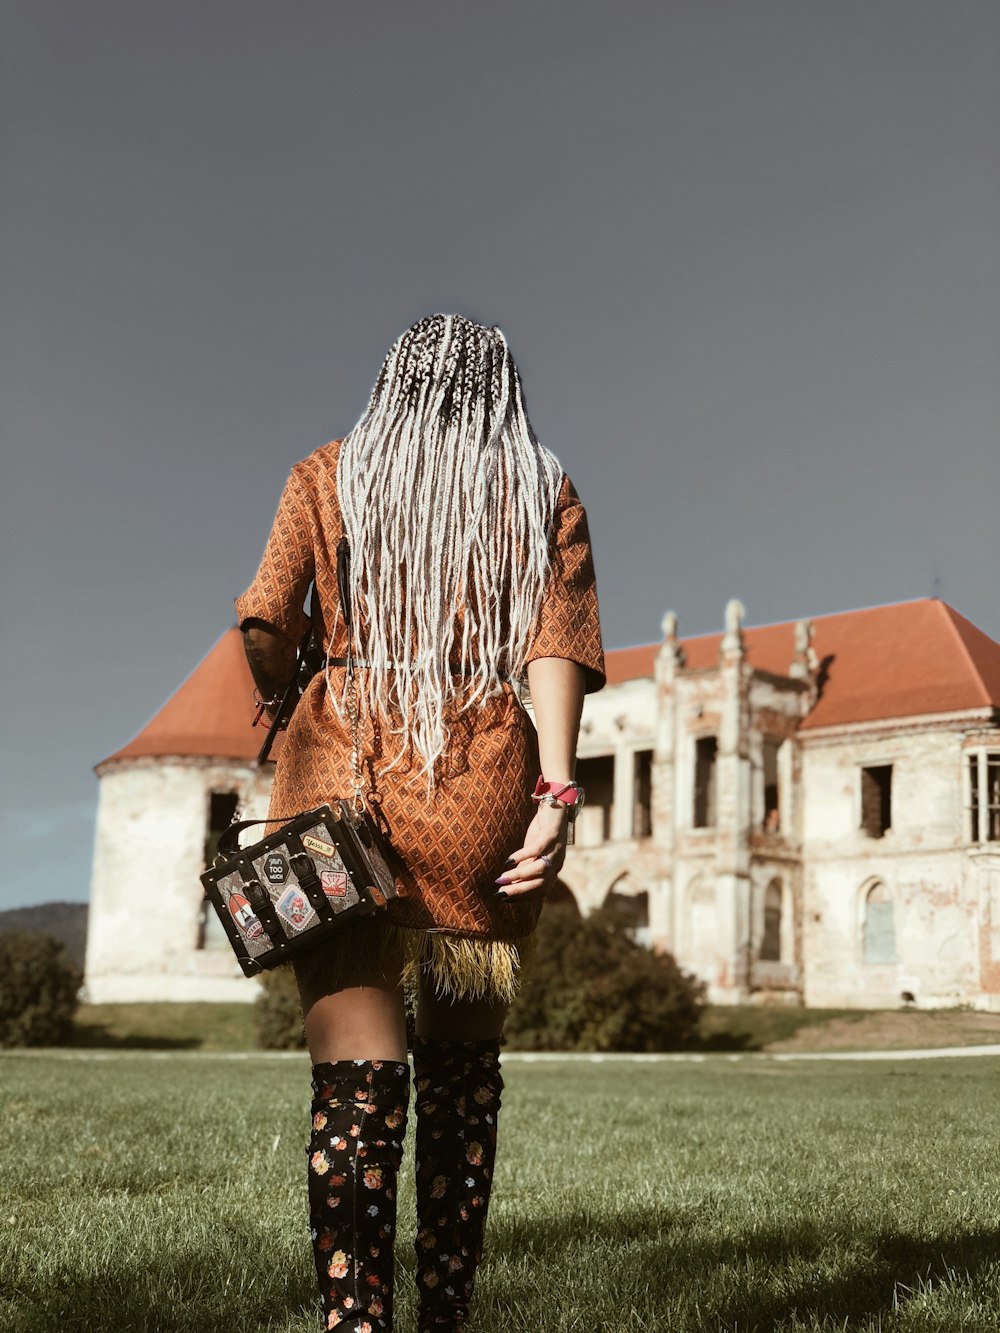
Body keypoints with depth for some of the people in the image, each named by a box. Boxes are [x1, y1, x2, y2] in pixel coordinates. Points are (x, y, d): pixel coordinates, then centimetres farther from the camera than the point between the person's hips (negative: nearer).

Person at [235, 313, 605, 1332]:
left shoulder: (328, 475, 12)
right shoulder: (545, 494, 13)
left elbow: (266, 624, 1)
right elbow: (553, 645, -3)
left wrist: (280, 710, 19)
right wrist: (557, 788, -11)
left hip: (341, 782, -1)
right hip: (484, 796, 1)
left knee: (357, 1081, -4)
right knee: (463, 1067, 17)